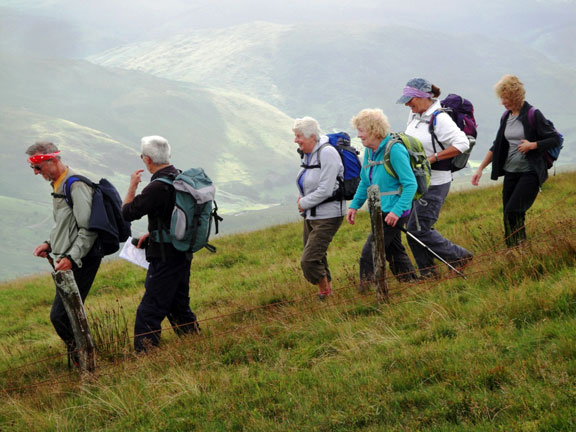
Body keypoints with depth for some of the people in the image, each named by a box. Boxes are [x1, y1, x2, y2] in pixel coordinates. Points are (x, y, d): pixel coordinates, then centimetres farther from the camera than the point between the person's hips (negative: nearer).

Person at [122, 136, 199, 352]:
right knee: (179, 306, 21)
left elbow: (127, 213, -11)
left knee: (149, 313, -4)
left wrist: (132, 186, 2)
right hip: (184, 255, 9)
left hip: (165, 258, -9)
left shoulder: (156, 188, -23)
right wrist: (150, 234, 20)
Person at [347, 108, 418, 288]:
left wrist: (397, 211, -27)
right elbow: (365, 182, 21)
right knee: (395, 252, 17)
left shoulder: (394, 150, -18)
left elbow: (410, 184, -20)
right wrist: (355, 205, 11)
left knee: (369, 255, -11)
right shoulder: (369, 151, 8)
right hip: (381, 212, 9)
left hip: (393, 213, -9)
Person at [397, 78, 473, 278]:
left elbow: (462, 144, -25)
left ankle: (460, 256, 6)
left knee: (418, 229, -8)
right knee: (413, 230, 9)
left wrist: (433, 158, -23)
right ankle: (428, 273, 19)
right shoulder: (414, 115, 8)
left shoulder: (439, 118, -17)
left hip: (434, 184, -9)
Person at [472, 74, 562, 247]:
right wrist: (480, 169, 12)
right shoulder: (506, 117, 10)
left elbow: (556, 139, -9)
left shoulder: (533, 115, -9)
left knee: (512, 212, -17)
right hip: (511, 172, 7)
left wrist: (532, 145, -20)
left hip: (530, 173, -7)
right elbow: (497, 146, 18)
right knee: (510, 218, 4)